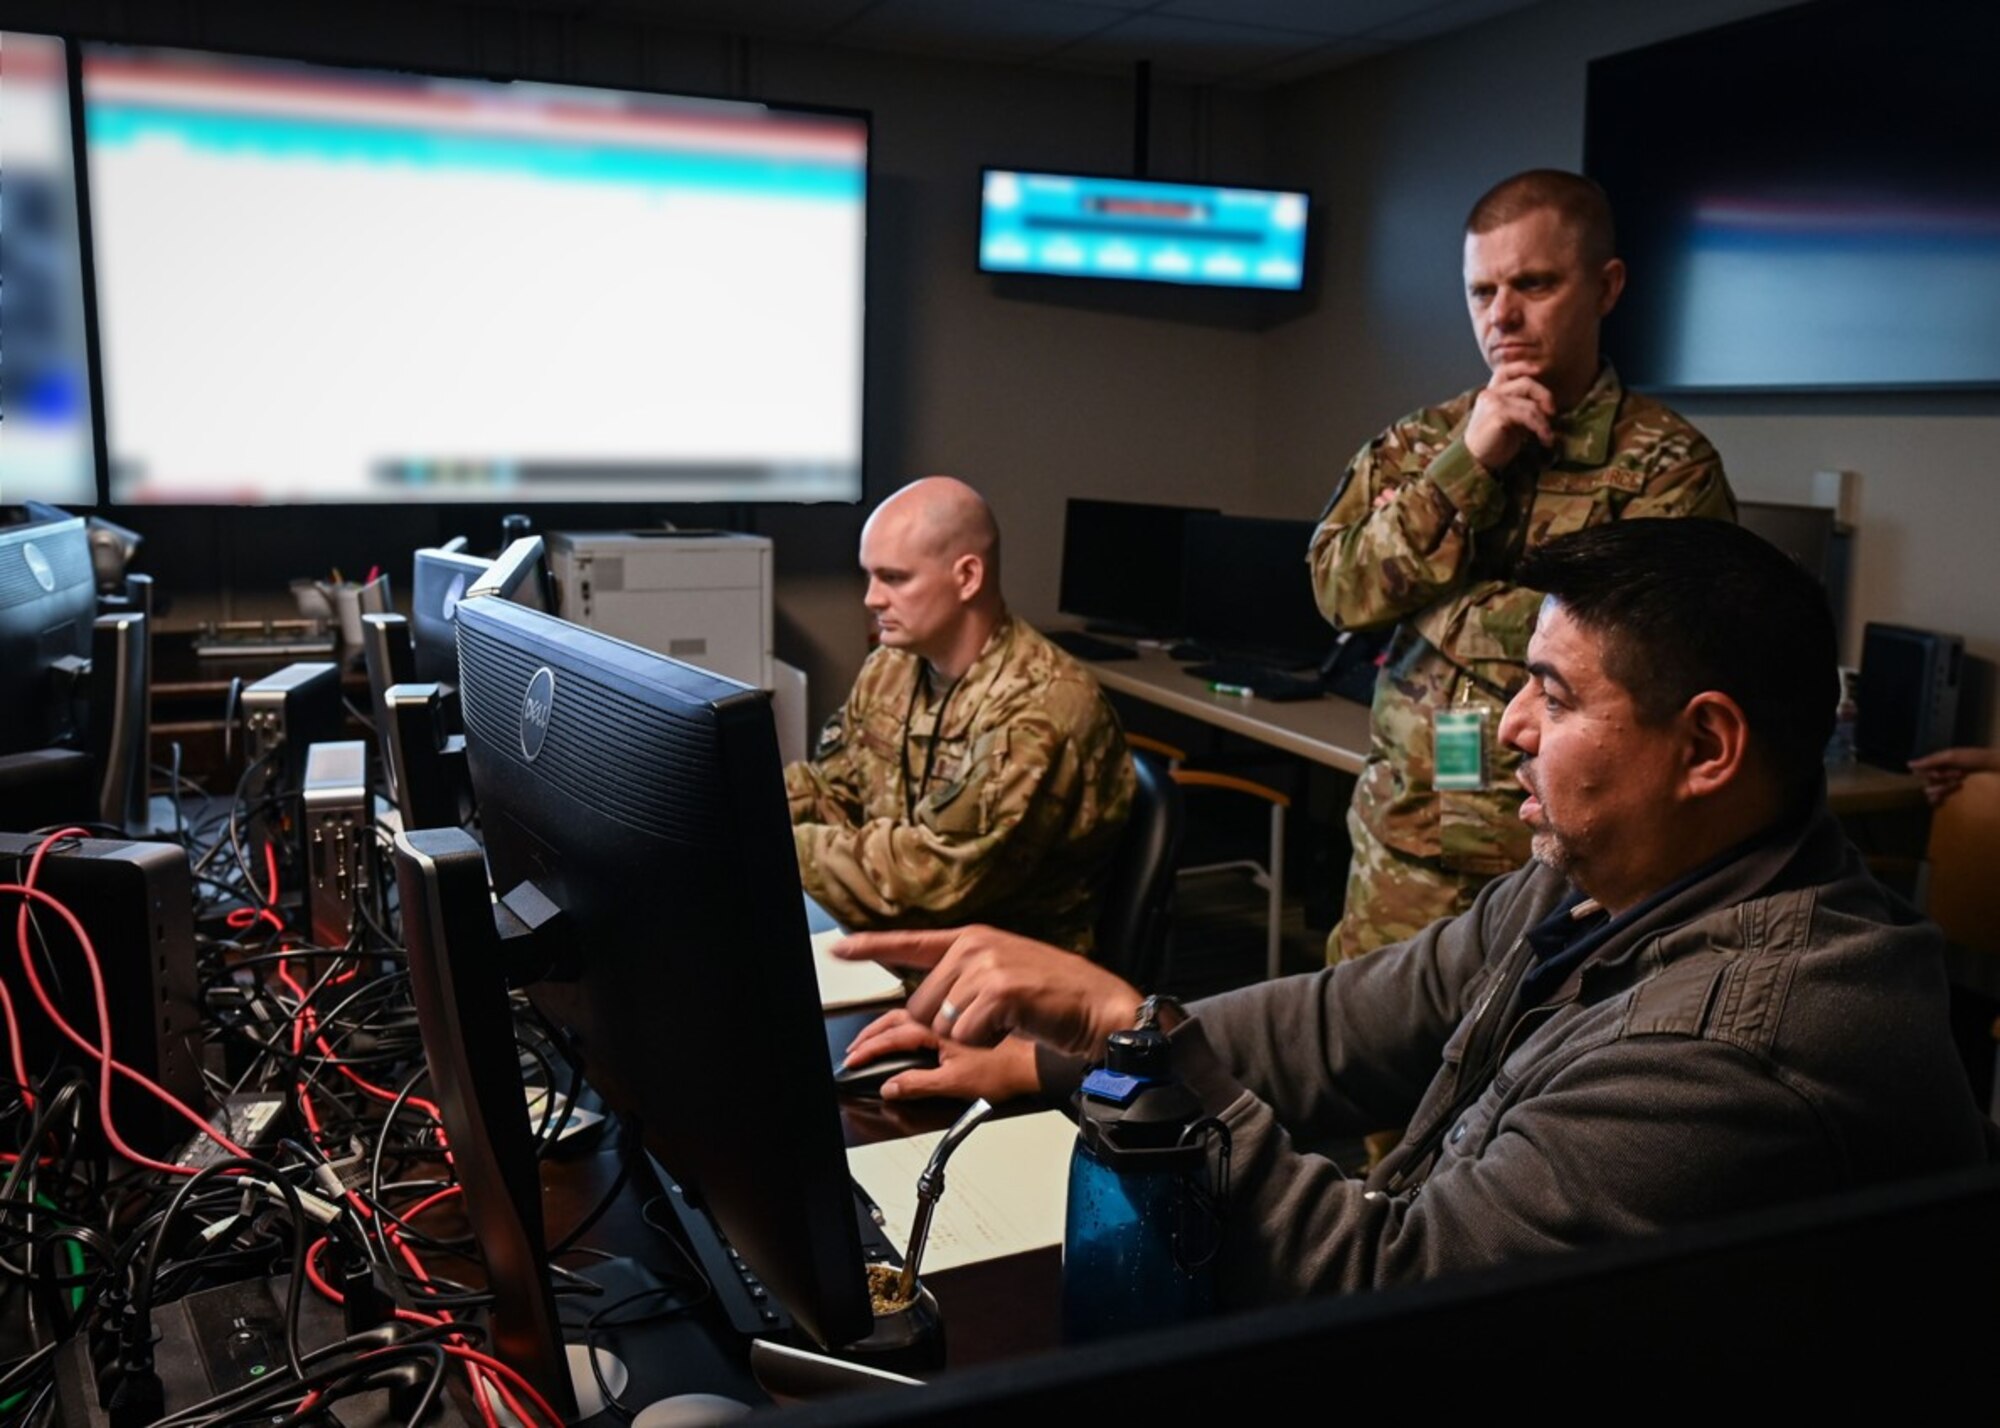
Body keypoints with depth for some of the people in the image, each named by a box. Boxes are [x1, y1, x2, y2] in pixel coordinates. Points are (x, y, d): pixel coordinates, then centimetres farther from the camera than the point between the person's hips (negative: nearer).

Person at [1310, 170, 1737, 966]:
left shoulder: (1668, 465, -6)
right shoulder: (1416, 444, 9)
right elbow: (1341, 587, -4)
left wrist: (1424, 607, -9)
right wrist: (1467, 462, -12)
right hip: (1401, 850, 4)